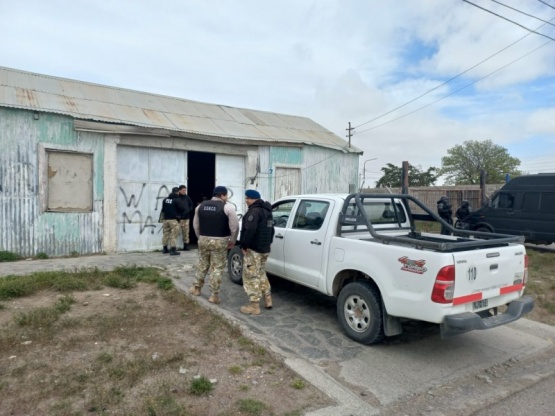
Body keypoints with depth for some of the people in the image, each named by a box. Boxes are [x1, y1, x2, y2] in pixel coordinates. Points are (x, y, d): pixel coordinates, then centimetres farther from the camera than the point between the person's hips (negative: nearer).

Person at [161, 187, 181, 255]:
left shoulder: (165, 200, 6)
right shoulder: (176, 200, -11)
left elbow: (163, 210, 12)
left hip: (166, 219, 6)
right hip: (173, 220, -6)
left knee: (165, 234, 14)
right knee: (173, 235, -3)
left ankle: (165, 249, 23)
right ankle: (173, 250, -5)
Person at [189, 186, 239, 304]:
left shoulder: (201, 205, 8)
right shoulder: (227, 207, -8)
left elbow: (195, 225, 13)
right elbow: (235, 226, -10)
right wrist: (232, 241, 0)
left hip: (203, 240, 5)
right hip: (220, 242, -4)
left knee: (202, 265, 21)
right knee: (217, 269, 3)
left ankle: (196, 288, 34)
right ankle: (214, 295, 7)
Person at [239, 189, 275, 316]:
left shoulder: (254, 211, -17)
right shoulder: (267, 211, 16)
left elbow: (249, 230, -28)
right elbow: (271, 229, 23)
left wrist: (244, 245, -19)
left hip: (253, 249, -10)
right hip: (265, 249, 10)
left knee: (251, 276, -3)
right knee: (260, 273, 22)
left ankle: (254, 306, 2)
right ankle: (268, 300, 27)